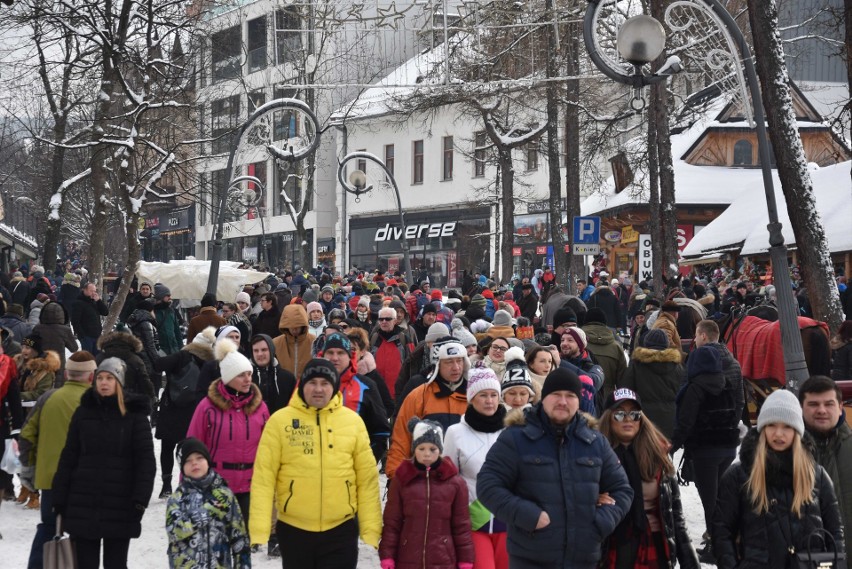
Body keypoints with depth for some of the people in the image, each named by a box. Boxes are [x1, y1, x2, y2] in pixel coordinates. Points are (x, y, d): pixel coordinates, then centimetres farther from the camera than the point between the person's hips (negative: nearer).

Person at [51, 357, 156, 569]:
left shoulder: (134, 415, -2)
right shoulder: (83, 412, 6)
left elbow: (146, 460, -5)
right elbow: (68, 458, 7)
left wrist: (140, 499, -15)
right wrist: (59, 499, 3)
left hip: (119, 507, -2)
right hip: (83, 505, 3)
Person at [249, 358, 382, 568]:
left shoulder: (353, 421, 0)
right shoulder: (280, 420, -4)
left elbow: (367, 478, 2)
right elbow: (264, 476, -6)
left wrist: (371, 527, -3)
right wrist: (259, 527, -13)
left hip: (341, 530, 0)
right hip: (294, 529, 0)